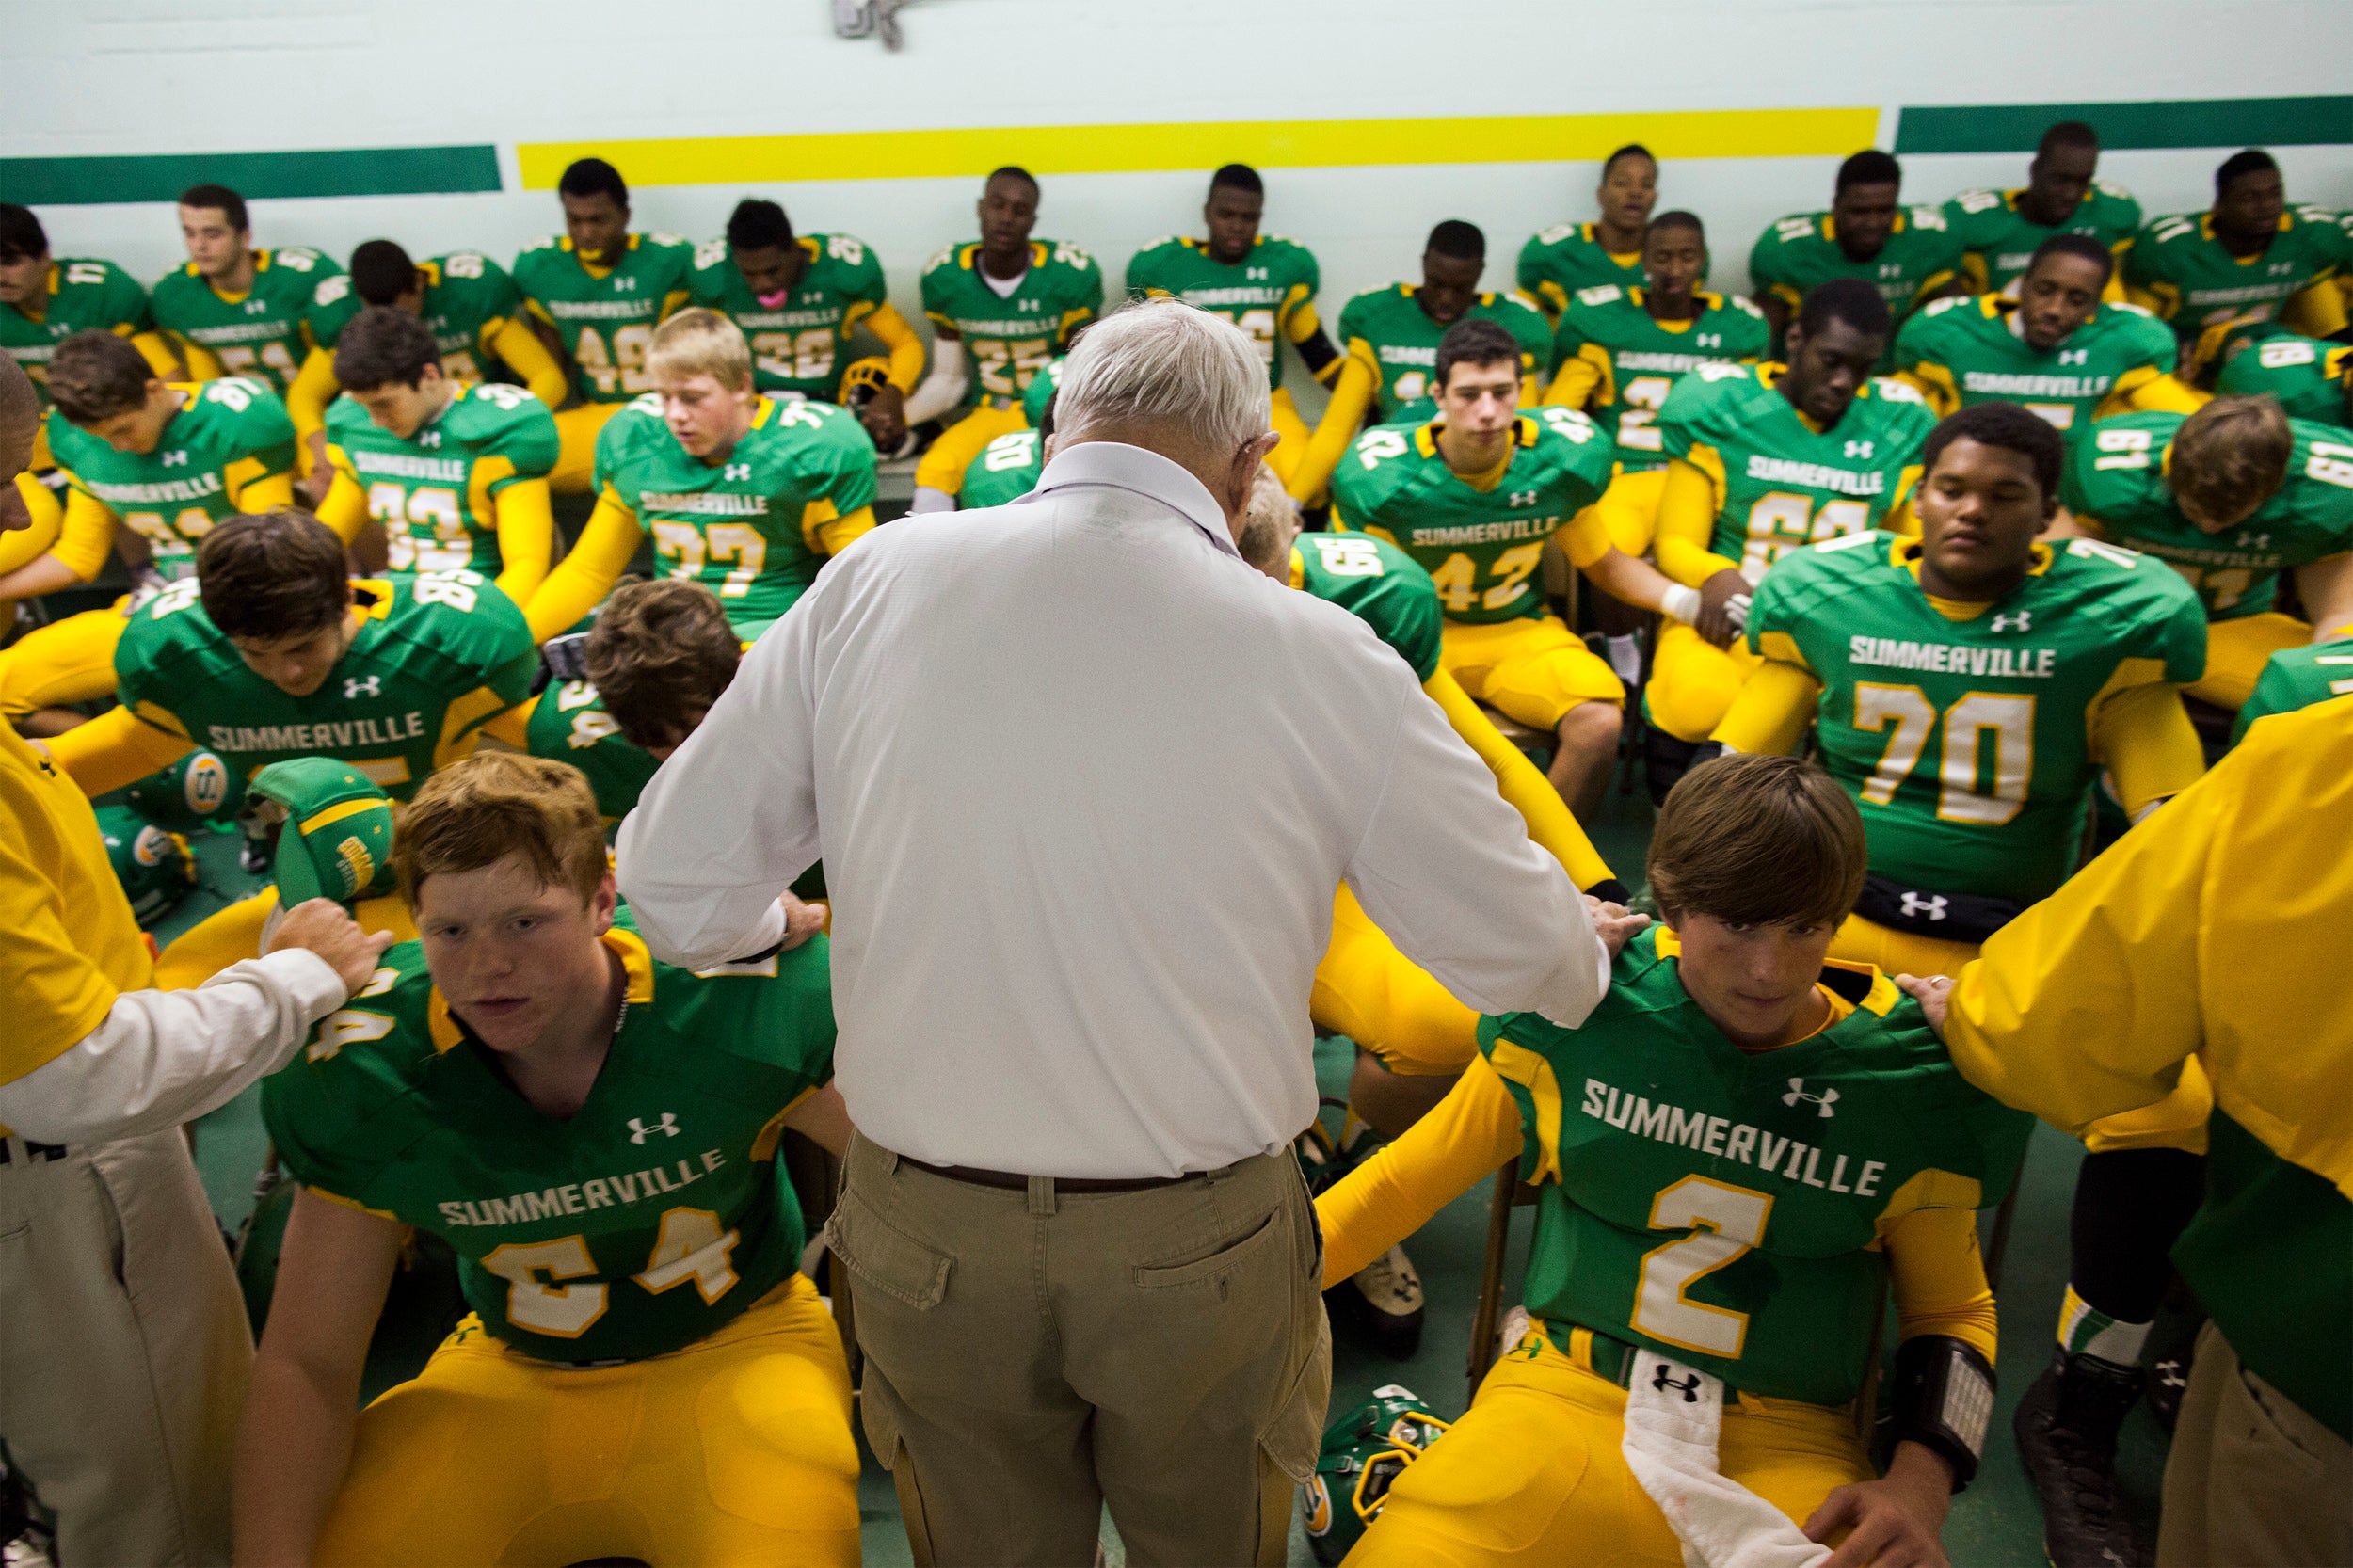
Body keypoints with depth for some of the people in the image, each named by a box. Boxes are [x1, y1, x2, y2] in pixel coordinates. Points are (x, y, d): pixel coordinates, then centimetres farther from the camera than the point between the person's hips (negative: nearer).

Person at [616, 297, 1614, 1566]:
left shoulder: (871, 583, -9)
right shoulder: (1320, 655, -14)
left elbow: (671, 881, -2)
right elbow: (1520, 952, -3)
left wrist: (776, 930, 21)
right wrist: (1584, 965, 22)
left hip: (928, 1241, 2)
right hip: (1203, 1249, -1)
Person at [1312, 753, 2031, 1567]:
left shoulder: (1907, 1082, 2)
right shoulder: (1579, 1019, -2)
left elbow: (1953, 1311, 14)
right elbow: (1411, 1177, 9)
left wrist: (1919, 1486, -4)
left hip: (1787, 1446, 2)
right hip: (1566, 1397, -1)